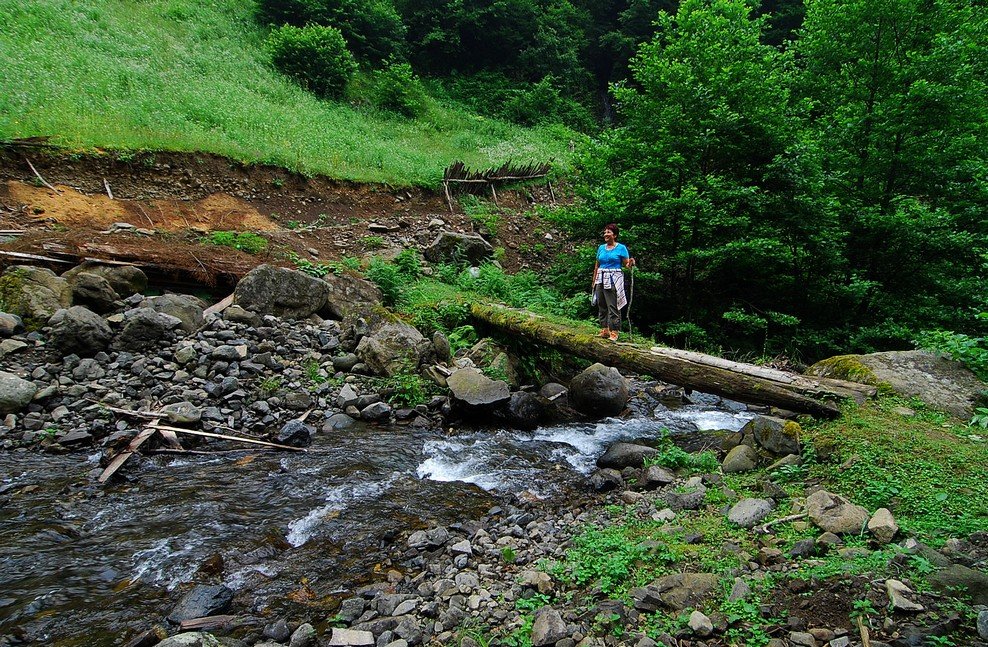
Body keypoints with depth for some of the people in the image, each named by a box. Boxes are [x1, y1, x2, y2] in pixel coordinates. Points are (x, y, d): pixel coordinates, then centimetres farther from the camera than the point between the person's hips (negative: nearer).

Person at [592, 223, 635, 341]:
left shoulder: (621, 248, -1)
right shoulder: (601, 248, 13)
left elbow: (627, 264, -2)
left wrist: (631, 263, -25)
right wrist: (594, 280, 13)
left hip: (614, 280, -5)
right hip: (601, 280, 5)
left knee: (613, 307, -7)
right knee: (601, 307, 7)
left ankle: (614, 332, -4)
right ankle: (604, 330, 14)